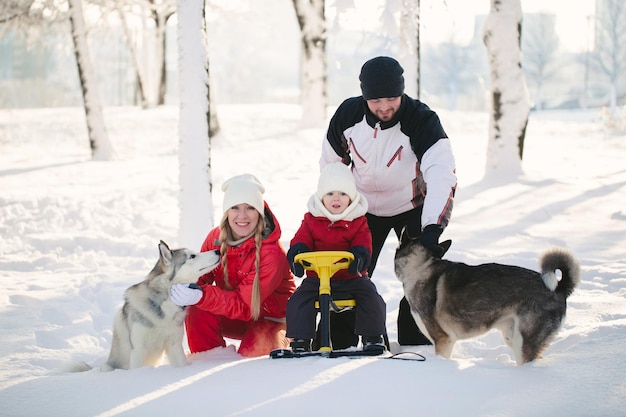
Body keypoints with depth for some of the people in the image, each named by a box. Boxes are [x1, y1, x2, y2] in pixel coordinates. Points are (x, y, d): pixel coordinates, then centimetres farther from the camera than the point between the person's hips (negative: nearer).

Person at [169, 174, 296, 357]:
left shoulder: (271, 253, -28)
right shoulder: (216, 238, -10)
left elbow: (245, 305, -31)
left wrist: (201, 296, -46)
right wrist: (187, 288, -32)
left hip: (270, 319, -3)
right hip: (234, 316, 4)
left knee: (251, 354, -31)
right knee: (198, 311, -26)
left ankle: (282, 342, 4)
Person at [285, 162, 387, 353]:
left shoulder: (358, 221, 2)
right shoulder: (311, 219, 5)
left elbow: (363, 243, -7)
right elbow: (301, 239, -2)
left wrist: (359, 257, -31)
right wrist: (297, 254, -25)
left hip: (351, 276, -1)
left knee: (371, 299, -18)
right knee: (298, 300, -17)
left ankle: (372, 337, 1)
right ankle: (300, 341, -6)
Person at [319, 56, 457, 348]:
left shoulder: (422, 120, -31)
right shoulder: (347, 114, -20)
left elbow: (442, 174, -42)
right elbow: (331, 163, -1)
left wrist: (432, 228, -54)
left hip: (413, 206, -2)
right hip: (365, 207, 2)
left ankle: (416, 347, 5)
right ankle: (338, 343, 12)